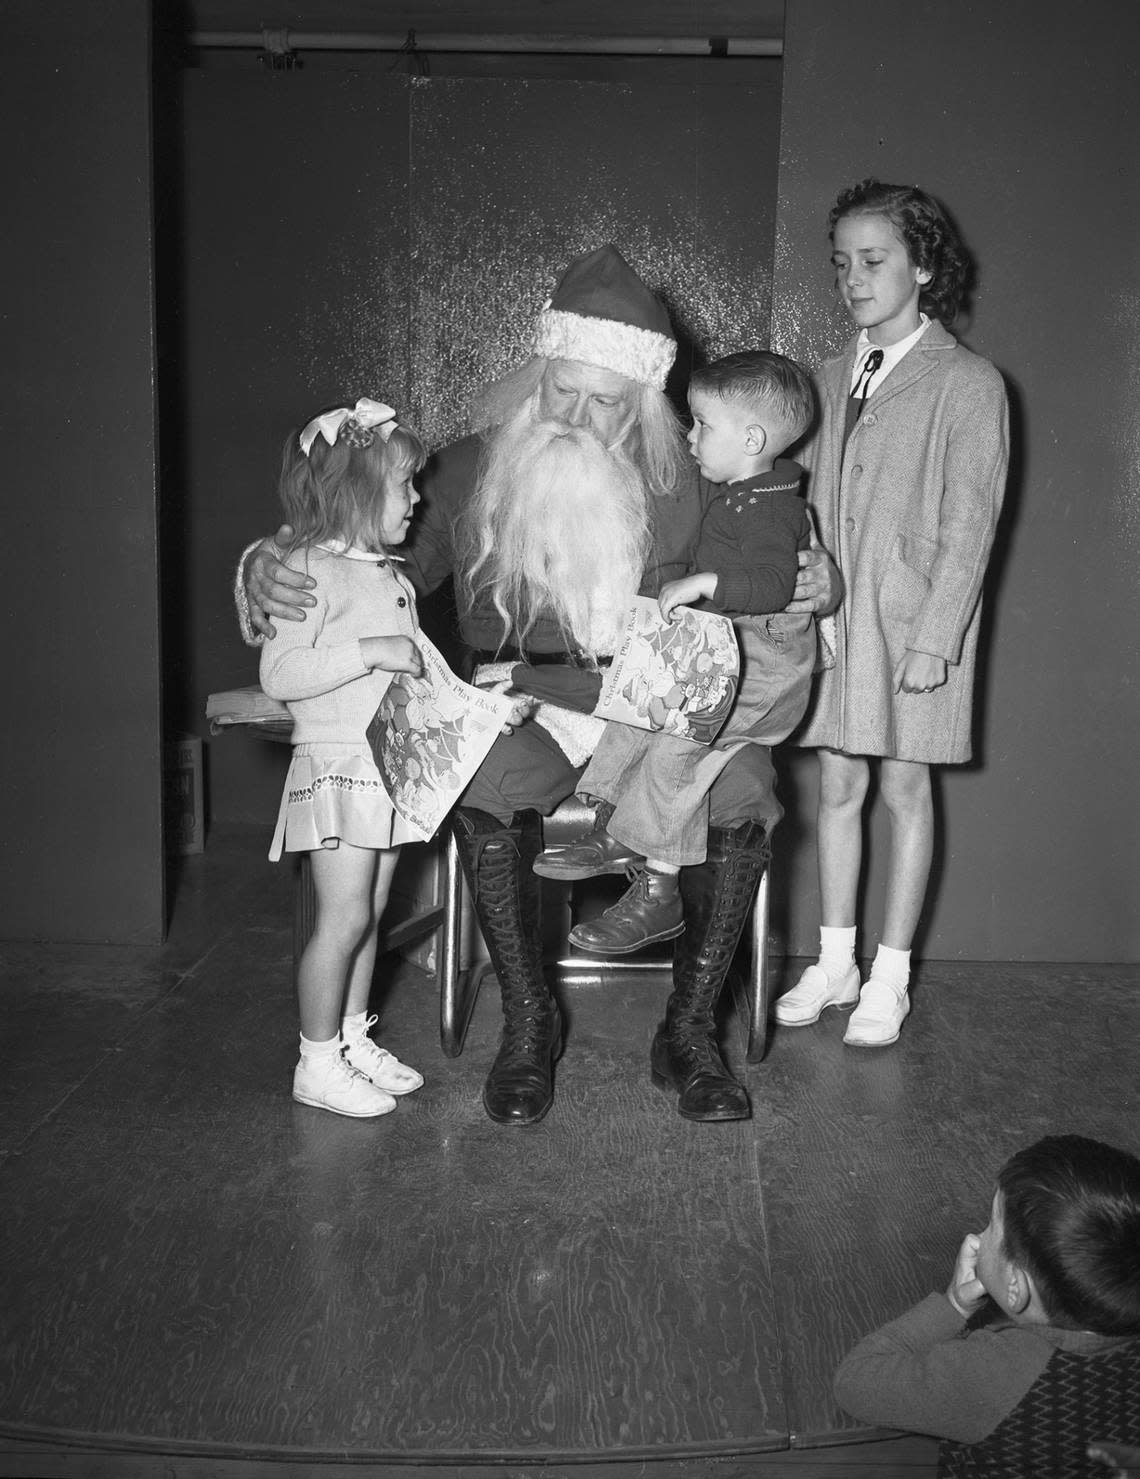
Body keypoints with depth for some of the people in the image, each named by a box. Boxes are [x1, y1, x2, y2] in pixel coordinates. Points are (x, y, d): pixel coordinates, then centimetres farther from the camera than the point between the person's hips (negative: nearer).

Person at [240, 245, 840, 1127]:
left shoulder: (677, 482, 4)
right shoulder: (470, 471, 1)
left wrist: (797, 591, -3)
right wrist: (269, 572, -12)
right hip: (525, 705, -1)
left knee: (745, 795, -29)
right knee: (486, 798, -35)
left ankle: (691, 1027, -9)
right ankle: (529, 1022, -11)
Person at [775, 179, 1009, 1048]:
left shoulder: (968, 383, -5)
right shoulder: (836, 380, 12)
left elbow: (969, 525, -9)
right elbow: (814, 502, 12)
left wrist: (934, 639, -15)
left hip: (913, 622, -5)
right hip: (832, 614, 5)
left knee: (905, 790, 4)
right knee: (839, 787, 10)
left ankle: (890, 980, 16)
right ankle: (834, 963, 23)